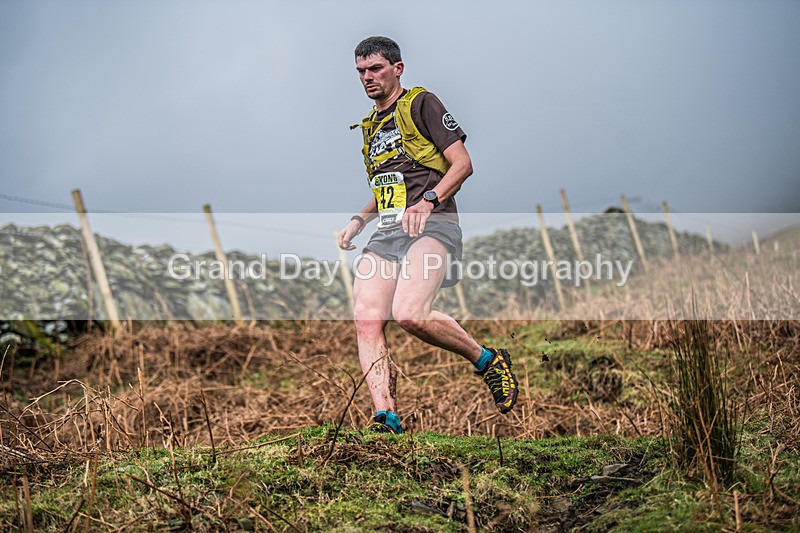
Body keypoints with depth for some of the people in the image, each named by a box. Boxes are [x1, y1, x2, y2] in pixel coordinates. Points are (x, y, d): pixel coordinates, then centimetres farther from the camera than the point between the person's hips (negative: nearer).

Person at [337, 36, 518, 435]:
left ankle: (489, 361, -7)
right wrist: (359, 219, 17)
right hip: (386, 234, 7)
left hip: (432, 225, -7)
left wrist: (428, 201, -19)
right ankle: (386, 418, -16)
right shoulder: (370, 126, 27)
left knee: (409, 314, -29)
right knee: (366, 324, -14)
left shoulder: (421, 104, 4)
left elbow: (462, 163, -4)